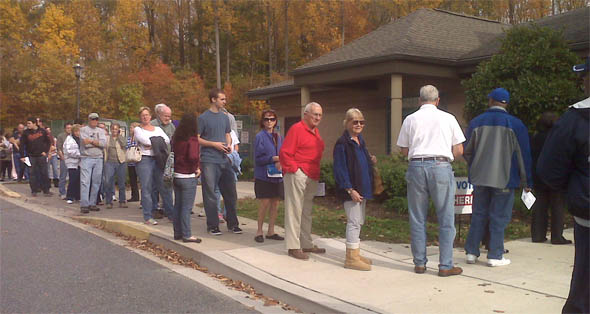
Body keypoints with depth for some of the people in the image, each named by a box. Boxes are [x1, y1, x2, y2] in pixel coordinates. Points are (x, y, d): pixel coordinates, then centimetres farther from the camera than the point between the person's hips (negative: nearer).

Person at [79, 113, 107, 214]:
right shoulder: (83, 130, 5)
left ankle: (92, 204, 11)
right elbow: (85, 143, -10)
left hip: (98, 159, 4)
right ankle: (84, 205, -9)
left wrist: (91, 141, -9)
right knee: (85, 182, -9)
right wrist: (97, 142, -6)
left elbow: (104, 143, -1)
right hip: (86, 158, -4)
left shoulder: (101, 131, 16)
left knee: (96, 182, 4)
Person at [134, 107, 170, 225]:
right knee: (147, 188, -8)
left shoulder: (157, 129, 20)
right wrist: (158, 141, 2)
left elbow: (167, 140, 3)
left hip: (158, 160, 4)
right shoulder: (137, 129, 9)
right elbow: (144, 140, -11)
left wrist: (152, 144, -5)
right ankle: (148, 217, -6)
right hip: (144, 160, -4)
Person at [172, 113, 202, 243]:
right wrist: (197, 168, -11)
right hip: (188, 177, -7)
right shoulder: (192, 139, -16)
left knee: (177, 205, 14)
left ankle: (177, 233, 22)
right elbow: (193, 157, -27)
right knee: (186, 207, -1)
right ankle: (186, 235, 3)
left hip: (176, 175, 7)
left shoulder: (175, 138, 6)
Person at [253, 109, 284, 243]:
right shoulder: (260, 137, -5)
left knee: (275, 203, 8)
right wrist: (274, 158, -19)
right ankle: (259, 231, 9)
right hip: (263, 176, -5)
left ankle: (271, 231, 19)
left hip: (277, 176, 5)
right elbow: (258, 158, -9)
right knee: (264, 203, -5)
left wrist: (280, 162, -10)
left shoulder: (279, 137, 11)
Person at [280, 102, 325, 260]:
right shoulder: (297, 128, -11)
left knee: (307, 212, 15)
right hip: (298, 175, -9)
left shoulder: (315, 131, 17)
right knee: (294, 210, -4)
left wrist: (317, 173, 16)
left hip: (312, 177, 9)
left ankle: (306, 244, 25)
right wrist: (295, 169, -17)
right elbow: (285, 153, -16)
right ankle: (293, 247, 1)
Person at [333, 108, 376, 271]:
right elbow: (340, 169, -17)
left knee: (359, 221, 14)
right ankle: (351, 258, 1)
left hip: (362, 188, 9)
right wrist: (350, 189, -22)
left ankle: (355, 254, 24)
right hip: (351, 190, -9)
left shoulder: (360, 141, 14)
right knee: (354, 221, -6)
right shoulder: (342, 143, -13)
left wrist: (372, 161, 5)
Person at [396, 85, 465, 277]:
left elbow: (404, 150, 9)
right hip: (441, 167, -2)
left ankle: (419, 263, 14)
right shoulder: (448, 118, 6)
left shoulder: (410, 119, 8)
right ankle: (445, 266, 5)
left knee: (417, 219, 9)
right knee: (446, 219, 5)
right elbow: (458, 150, 6)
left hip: (416, 166, 2)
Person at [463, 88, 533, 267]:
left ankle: (471, 252, 15)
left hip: (479, 178, 3)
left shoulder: (476, 122, 1)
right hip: (504, 179, -3)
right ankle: (495, 256, 8)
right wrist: (526, 181, 5)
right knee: (499, 218, 4)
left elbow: (467, 151, 8)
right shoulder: (515, 124, -5)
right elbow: (523, 154, -2)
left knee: (478, 215, 12)